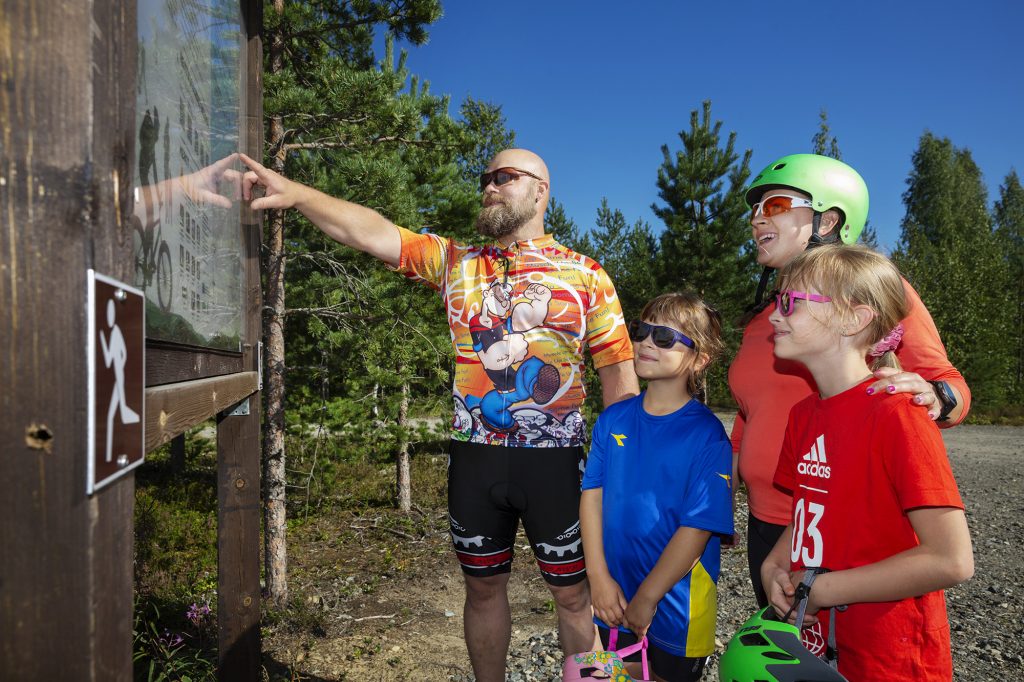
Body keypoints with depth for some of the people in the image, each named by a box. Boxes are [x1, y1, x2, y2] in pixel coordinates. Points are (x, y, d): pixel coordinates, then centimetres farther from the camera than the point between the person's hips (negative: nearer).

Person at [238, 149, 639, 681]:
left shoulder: (587, 275, 1)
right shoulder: (456, 263, 7)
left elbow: (618, 372, 0)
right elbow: (373, 233, -5)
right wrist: (294, 193, -18)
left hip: (554, 459, -2)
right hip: (475, 457, 3)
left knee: (572, 594, 9)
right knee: (483, 586, 17)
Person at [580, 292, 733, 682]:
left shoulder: (707, 435, -17)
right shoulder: (613, 419, -3)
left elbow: (698, 527, -18)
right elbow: (592, 494, -3)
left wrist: (647, 597, -15)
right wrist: (599, 577, -9)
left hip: (676, 599, -4)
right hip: (615, 594, 4)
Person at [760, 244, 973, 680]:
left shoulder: (896, 415, -20)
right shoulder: (804, 415, 3)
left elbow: (951, 561, -23)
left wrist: (822, 589, -19)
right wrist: (773, 567, -5)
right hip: (814, 638, 6)